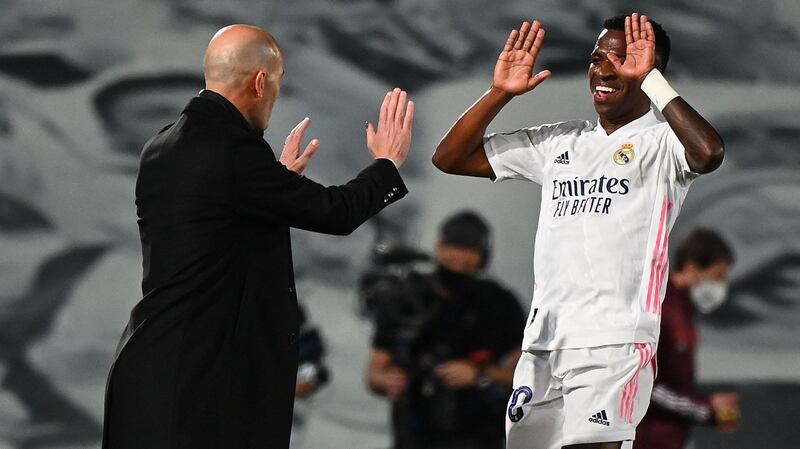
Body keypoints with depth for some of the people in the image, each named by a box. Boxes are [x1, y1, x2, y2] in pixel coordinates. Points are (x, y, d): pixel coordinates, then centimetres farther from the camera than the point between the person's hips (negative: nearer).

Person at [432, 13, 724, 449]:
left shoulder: (660, 143, 0)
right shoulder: (559, 142, 17)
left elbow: (709, 153, -25)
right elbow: (449, 158, 18)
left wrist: (650, 79, -18)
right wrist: (499, 93, 5)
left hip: (613, 343, -6)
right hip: (541, 342, 6)